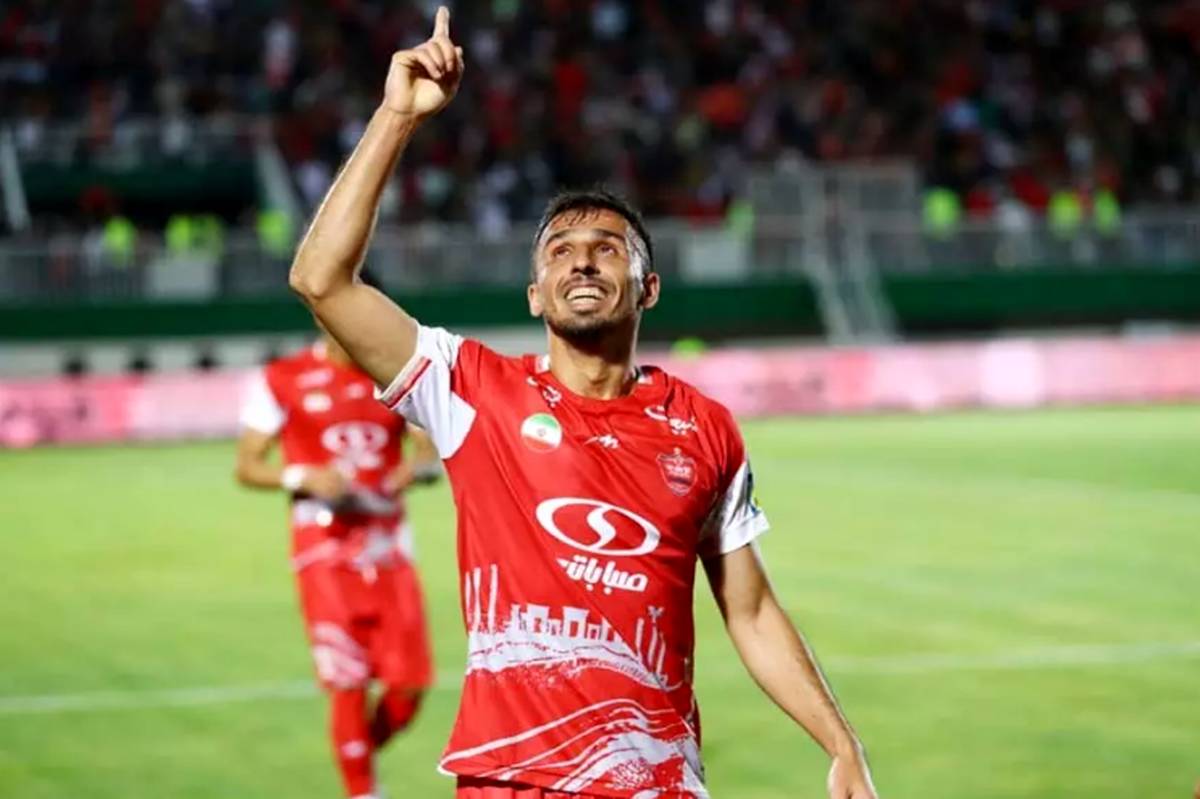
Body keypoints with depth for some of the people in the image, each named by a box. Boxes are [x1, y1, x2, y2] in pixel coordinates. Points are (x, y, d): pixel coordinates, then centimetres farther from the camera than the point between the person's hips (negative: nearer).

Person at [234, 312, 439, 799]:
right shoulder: (282, 381, 0)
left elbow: (430, 451, 13)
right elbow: (246, 466, 0)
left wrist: (415, 467, -11)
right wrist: (303, 477, -17)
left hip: (389, 543, 4)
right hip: (325, 547, -4)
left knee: (409, 686, 1)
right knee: (348, 684, -8)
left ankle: (358, 757, 28)